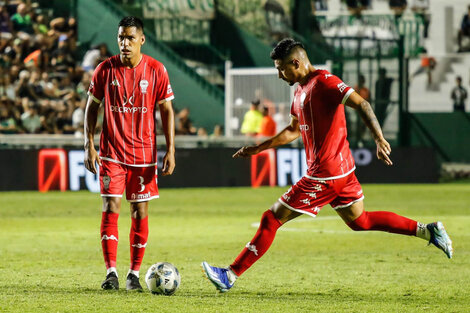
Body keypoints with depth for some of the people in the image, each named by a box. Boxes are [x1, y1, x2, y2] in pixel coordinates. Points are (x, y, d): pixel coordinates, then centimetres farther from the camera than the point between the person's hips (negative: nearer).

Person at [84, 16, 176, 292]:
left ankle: (134, 274, 10)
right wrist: (89, 145, -2)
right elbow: (92, 107, 6)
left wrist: (170, 150, -5)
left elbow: (167, 111, 2)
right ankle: (111, 272, -4)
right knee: (111, 208, -8)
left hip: (144, 153, 0)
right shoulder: (105, 70, -2)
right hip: (112, 152, 0)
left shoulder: (156, 70, -3)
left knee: (141, 212, 1)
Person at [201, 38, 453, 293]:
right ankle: (427, 231, 16)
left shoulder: (323, 82, -14)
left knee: (272, 218, -6)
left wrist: (379, 139, -32)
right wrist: (258, 149, 26)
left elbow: (362, 104, -21)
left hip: (325, 175, -10)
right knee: (359, 221, 18)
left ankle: (230, 275, -2)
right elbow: (293, 130, 28)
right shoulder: (300, 90, 15)